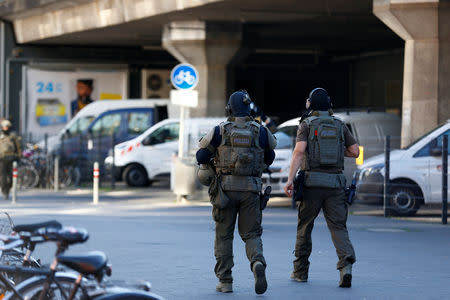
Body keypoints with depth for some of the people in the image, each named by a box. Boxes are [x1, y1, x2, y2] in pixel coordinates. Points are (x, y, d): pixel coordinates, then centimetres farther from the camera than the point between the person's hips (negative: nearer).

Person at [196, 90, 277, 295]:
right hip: (251, 189, 1)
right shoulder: (260, 132, 4)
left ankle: (225, 282, 8)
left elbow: (201, 156, 2)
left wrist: (212, 162, 23)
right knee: (251, 234, 7)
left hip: (225, 188, -1)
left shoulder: (220, 131, -2)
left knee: (224, 235, 10)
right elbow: (269, 157, 18)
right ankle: (258, 264, -23)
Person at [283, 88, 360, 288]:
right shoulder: (339, 125, 11)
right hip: (336, 182, 2)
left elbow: (299, 151, -13)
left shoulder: (307, 124, 0)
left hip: (313, 181, -2)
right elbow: (355, 152, 9)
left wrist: (290, 180, -17)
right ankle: (346, 264, -24)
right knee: (338, 227, 0)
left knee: (304, 226, 12)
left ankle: (300, 271, 19)